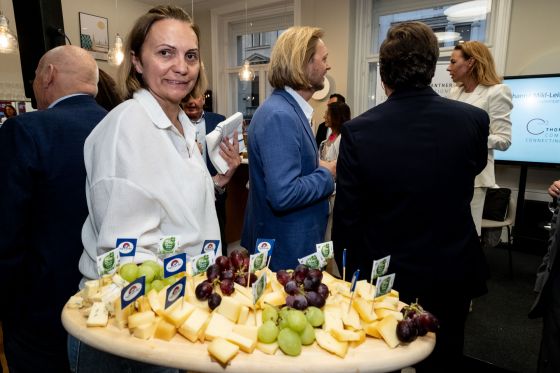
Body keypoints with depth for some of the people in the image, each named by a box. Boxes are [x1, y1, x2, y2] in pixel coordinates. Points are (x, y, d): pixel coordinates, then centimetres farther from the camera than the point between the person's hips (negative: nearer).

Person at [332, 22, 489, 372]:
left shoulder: (359, 130, -18)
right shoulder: (474, 119, -14)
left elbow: (347, 214, -13)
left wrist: (350, 268, 3)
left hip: (384, 275, -1)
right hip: (451, 272, 2)